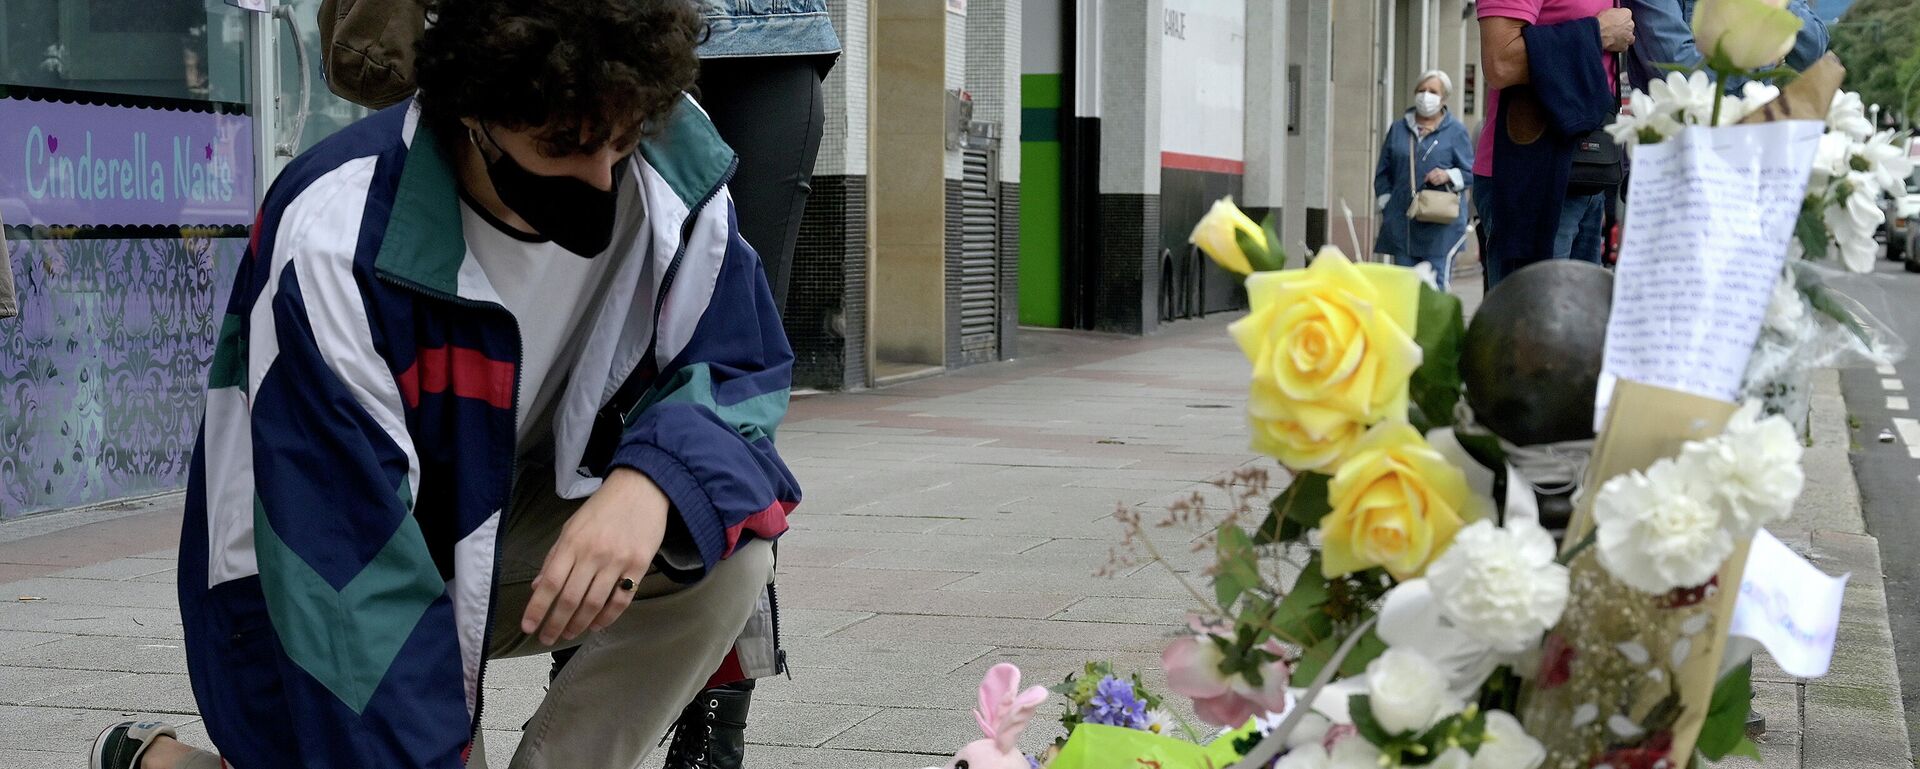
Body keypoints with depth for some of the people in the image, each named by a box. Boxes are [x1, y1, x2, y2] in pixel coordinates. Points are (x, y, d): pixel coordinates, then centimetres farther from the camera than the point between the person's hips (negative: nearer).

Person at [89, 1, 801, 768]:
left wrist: (650, 481, -32)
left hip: (495, 533, 4)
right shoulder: (334, 240, -31)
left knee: (730, 547, -20)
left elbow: (736, 372, -9)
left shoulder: (676, 174, -18)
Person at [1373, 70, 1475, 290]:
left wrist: (1449, 176, -13)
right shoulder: (1398, 129, 15)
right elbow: (1383, 172, 18)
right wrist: (1386, 203, 7)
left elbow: (1471, 172, 5)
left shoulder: (1456, 132, 5)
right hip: (1401, 224, 3)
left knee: (1435, 282, -9)